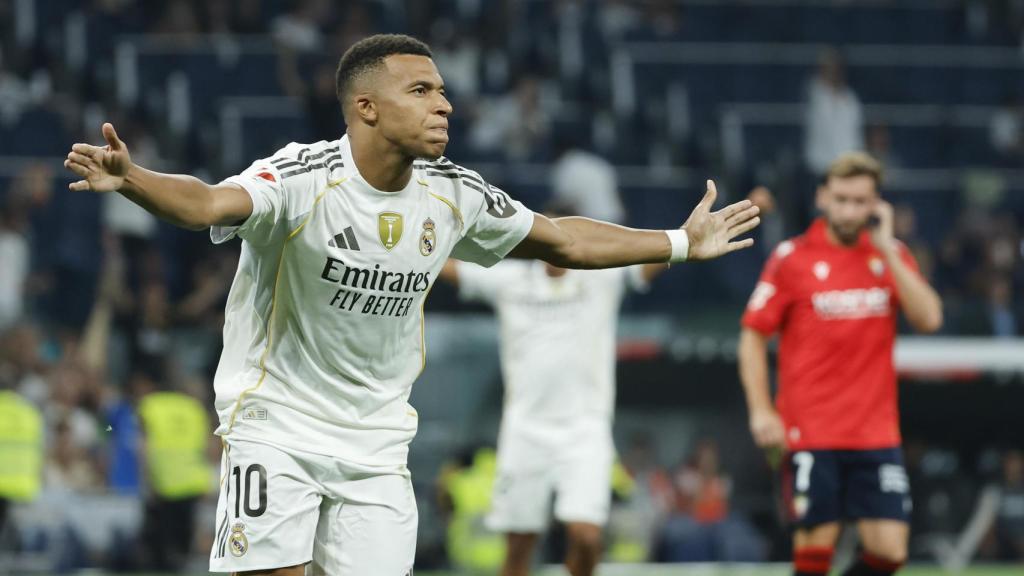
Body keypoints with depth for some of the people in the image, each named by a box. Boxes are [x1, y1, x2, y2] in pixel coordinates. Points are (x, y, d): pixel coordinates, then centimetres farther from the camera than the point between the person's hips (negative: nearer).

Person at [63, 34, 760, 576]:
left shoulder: (455, 194, -1)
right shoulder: (302, 177, -20)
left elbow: (562, 240, 15)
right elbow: (208, 203, -39)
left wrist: (683, 243, 17)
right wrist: (131, 178, -61)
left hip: (376, 439, 5)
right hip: (277, 428, -5)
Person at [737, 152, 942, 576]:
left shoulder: (891, 255, 8)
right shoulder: (791, 258, -1)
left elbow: (928, 319, -6)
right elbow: (753, 335, 2)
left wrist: (887, 250, -10)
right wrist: (761, 410, -7)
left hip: (877, 434, 3)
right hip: (810, 434, -3)